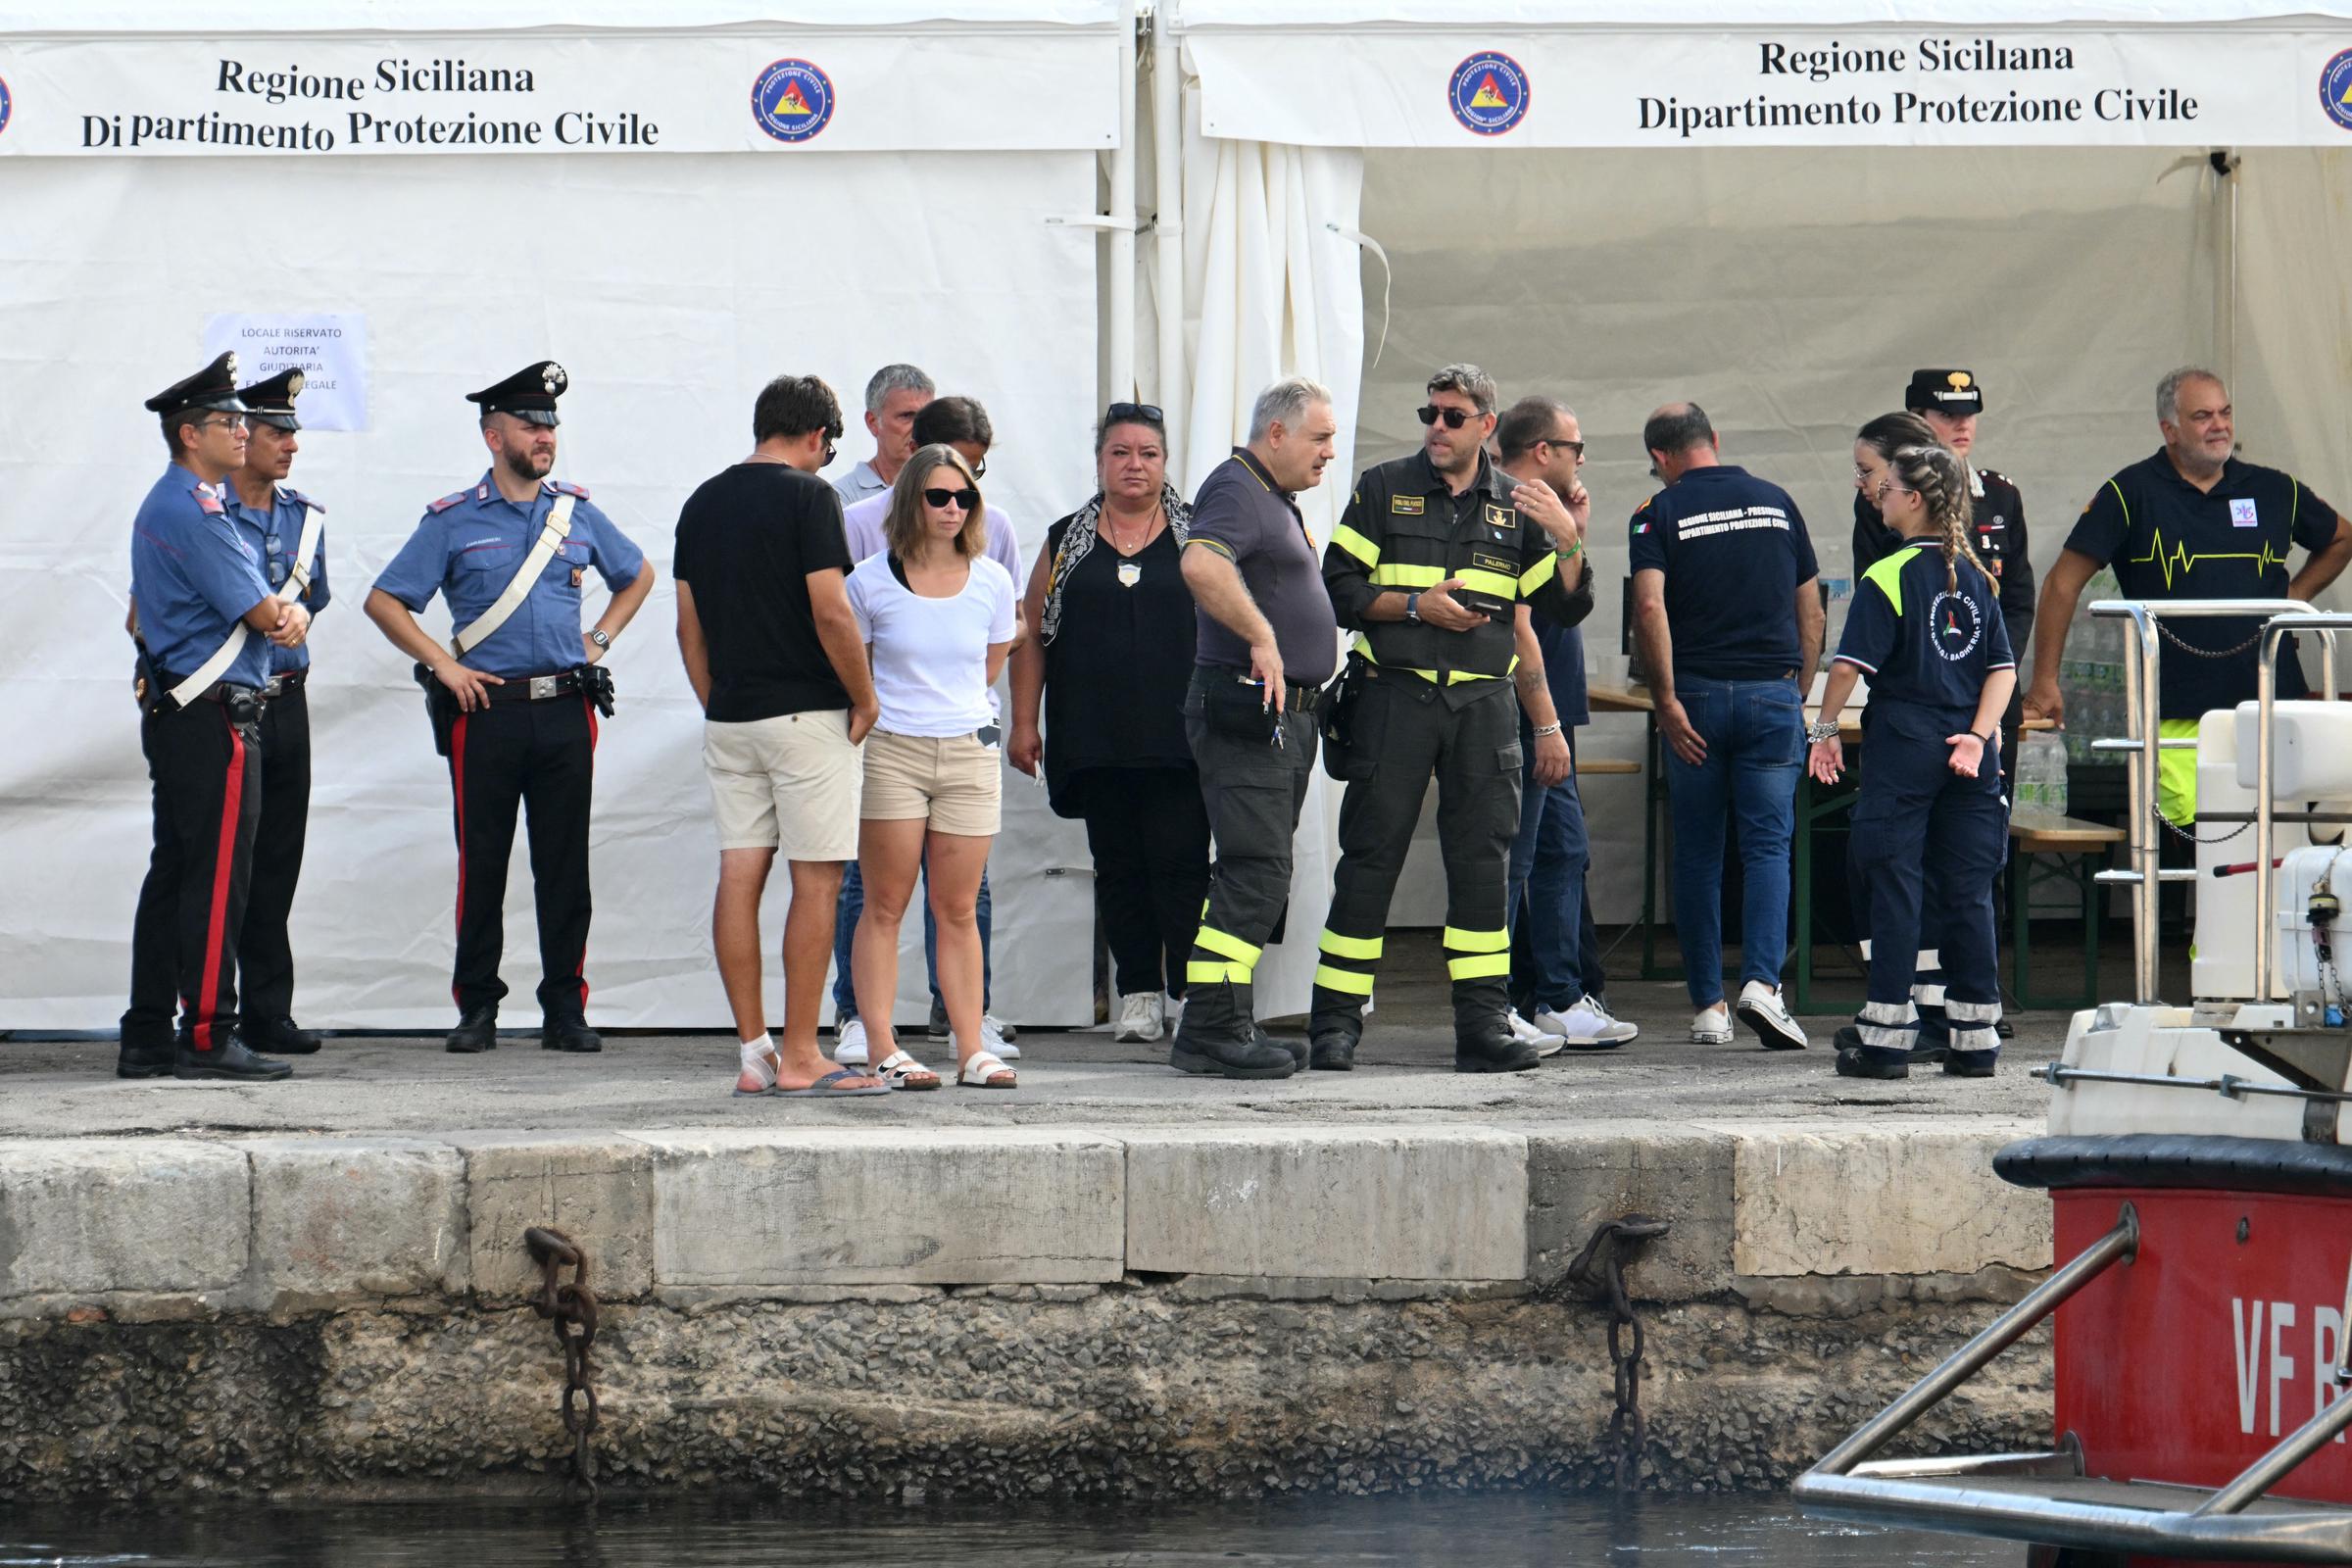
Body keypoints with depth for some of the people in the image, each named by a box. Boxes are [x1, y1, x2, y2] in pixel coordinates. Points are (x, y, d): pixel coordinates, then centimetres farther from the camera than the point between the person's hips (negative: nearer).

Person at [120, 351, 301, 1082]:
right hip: (214, 713, -11)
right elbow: (261, 613, -16)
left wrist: (286, 614, 1)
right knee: (217, 878, -9)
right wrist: (287, 615, 8)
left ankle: (147, 1037, 12)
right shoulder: (194, 510, -15)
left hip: (171, 712, 11)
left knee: (172, 874, 11)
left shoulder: (163, 504, 19)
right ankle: (206, 1036, -9)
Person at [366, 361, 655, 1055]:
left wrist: (598, 641, 15)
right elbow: (384, 601, 3)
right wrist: (443, 664, -4)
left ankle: (565, 1009, 6)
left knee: (565, 865, 2)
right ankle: (477, 1008, 7)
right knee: (482, 865, 0)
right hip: (487, 709, -2)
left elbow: (638, 576, 27)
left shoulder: (577, 513, 11)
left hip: (565, 709, 2)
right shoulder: (454, 521, 2)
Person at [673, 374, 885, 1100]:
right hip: (805, 713, -7)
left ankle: (753, 1053, 6)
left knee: (740, 876, 6)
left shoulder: (703, 503, 10)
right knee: (816, 882, -3)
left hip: (730, 715, 7)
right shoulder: (807, 495, -10)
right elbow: (831, 613, -16)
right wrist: (865, 700, -4)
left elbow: (689, 626, 13)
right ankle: (799, 1058, -5)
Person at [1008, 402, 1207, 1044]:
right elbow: (1032, 634, 12)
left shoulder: (1197, 536, 7)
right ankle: (1137, 993, 10)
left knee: (1180, 862, -9)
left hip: (1179, 738, -2)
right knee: (1118, 865, 4)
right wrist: (1024, 721, 4)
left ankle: (1188, 991, -4)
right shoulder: (1067, 541, 13)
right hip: (1095, 740, 2)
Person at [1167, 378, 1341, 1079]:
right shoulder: (1235, 489, -12)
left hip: (1287, 715, 11)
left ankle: (1227, 1025, 14)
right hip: (1245, 711, -11)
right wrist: (1262, 637, -30)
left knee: (1259, 877, 11)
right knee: (1256, 872, -14)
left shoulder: (1275, 499, 21)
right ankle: (1212, 1029, -15)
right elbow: (1201, 565, -31)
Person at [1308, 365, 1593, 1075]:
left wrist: (1568, 540, -7)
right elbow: (1338, 589, 1)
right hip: (1394, 694, -2)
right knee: (1371, 856, -3)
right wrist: (1415, 605, -12)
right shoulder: (1383, 490, 7)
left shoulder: (1515, 505, 12)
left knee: (1482, 859, -1)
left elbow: (1566, 609, 9)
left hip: (1482, 703, 2)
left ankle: (1483, 1022, 1)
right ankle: (1336, 1022, 1)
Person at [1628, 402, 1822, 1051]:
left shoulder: (1660, 513, -1)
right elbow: (1811, 610, 10)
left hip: (1698, 698, -1)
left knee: (1697, 853, 9)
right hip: (1773, 693, 1)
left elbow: (1649, 607, -15)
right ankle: (1762, 981, -20)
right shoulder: (1776, 502, 9)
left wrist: (1666, 701, -11)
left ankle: (1708, 1006, 10)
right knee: (1768, 844, 1)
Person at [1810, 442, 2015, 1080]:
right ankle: (1975, 1038, 7)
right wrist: (1977, 735, 1)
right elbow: (2004, 668, 5)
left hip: (1903, 745, -5)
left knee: (1896, 887, -1)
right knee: (1968, 891, 7)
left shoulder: (1888, 578, -9)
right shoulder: (1977, 578, 9)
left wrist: (1825, 730, -1)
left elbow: (1851, 665, -12)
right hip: (1969, 753, 5)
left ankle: (1886, 1037, -2)